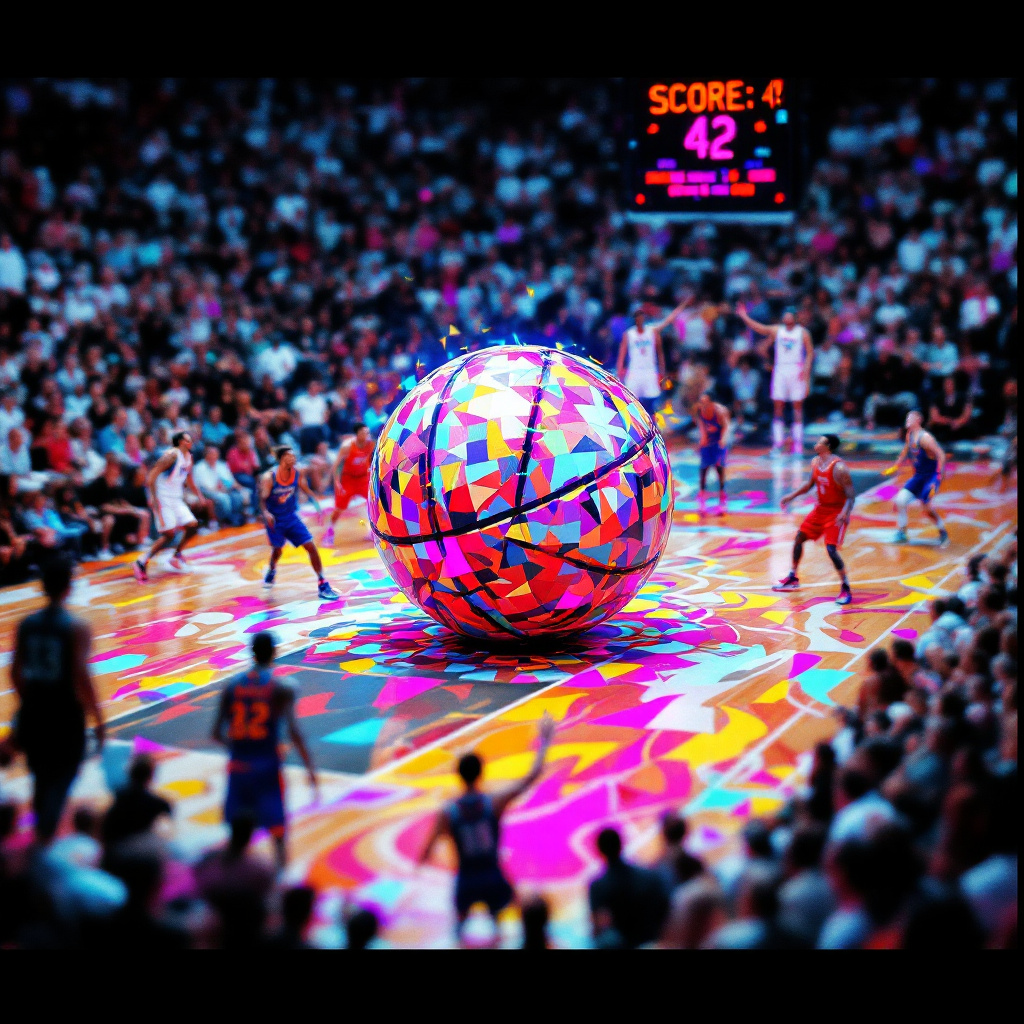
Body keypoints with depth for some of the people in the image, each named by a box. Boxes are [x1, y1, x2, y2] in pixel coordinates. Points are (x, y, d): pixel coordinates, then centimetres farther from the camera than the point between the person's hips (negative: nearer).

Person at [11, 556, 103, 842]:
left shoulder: (26, 625, 0)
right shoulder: (77, 629, -15)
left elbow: (16, 673, 6)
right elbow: (81, 677, -18)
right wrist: (97, 718, -10)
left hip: (34, 711, 5)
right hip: (66, 714, -5)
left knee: (42, 777, 21)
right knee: (62, 778, 7)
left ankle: (42, 830, 33)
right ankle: (45, 835, -7)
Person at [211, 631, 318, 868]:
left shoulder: (231, 688, 3)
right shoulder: (281, 690, -6)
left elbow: (217, 734, 2)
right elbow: (293, 732, -15)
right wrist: (310, 769, -10)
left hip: (238, 767, 3)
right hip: (267, 766, -3)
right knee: (277, 831, 4)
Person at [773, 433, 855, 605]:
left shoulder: (839, 468, -25)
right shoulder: (815, 462, -1)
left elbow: (850, 496, -25)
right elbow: (810, 484, 16)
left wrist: (844, 513, -40)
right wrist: (791, 496, 9)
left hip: (836, 513, -8)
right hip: (820, 508, 8)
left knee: (831, 549, -19)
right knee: (799, 538, 12)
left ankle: (846, 589, -6)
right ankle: (792, 579, 30)